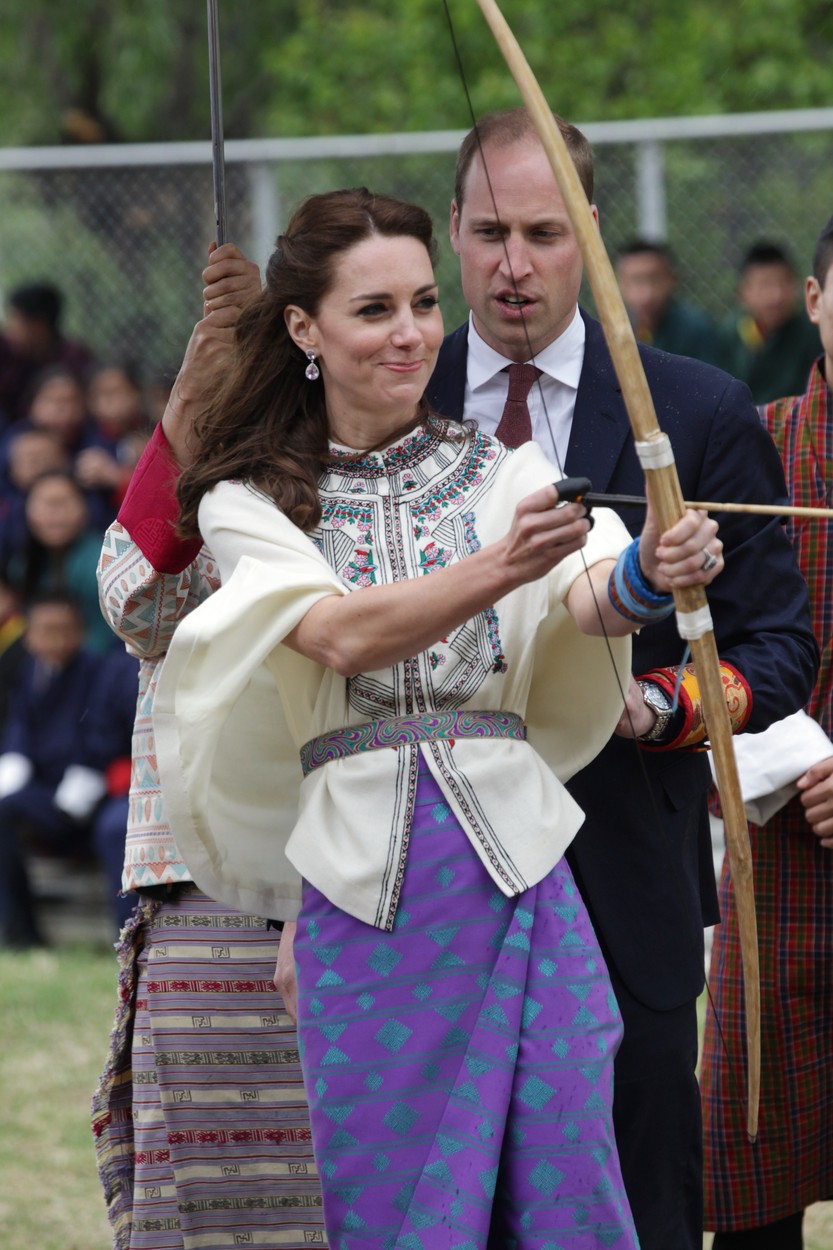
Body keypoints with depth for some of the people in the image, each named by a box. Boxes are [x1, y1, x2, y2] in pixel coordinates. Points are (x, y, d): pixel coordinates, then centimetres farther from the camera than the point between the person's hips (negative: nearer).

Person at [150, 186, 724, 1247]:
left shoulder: (503, 474, 10)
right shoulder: (248, 505, 5)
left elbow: (587, 602, -10)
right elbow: (340, 636, -14)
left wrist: (648, 577, -34)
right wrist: (496, 569, -31)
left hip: (514, 866, 1)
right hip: (362, 884, -1)